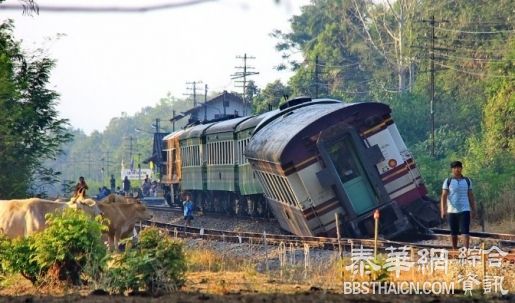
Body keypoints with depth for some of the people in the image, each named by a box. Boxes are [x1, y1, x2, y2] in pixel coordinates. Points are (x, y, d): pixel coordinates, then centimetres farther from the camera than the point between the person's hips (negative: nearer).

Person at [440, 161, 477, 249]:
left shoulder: (467, 181, 8)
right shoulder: (448, 181, 0)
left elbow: (470, 196, 12)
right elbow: (444, 196, -5)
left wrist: (473, 209, 9)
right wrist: (443, 210, -16)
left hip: (464, 210, 0)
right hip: (452, 211, 0)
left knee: (465, 232, -11)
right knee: (454, 234, 9)